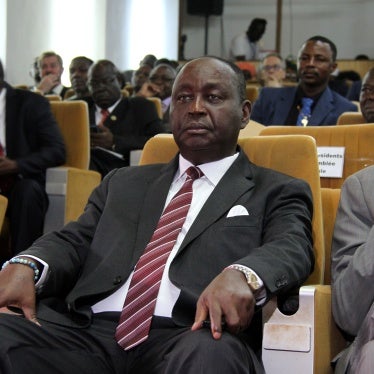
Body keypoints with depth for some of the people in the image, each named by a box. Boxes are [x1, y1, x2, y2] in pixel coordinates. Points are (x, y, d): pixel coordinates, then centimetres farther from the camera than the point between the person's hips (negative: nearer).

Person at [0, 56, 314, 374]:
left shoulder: (276, 192, 17)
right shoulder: (125, 183, 28)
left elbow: (291, 247, -2)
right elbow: (75, 240, 15)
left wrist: (242, 275, -26)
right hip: (87, 330, 3)